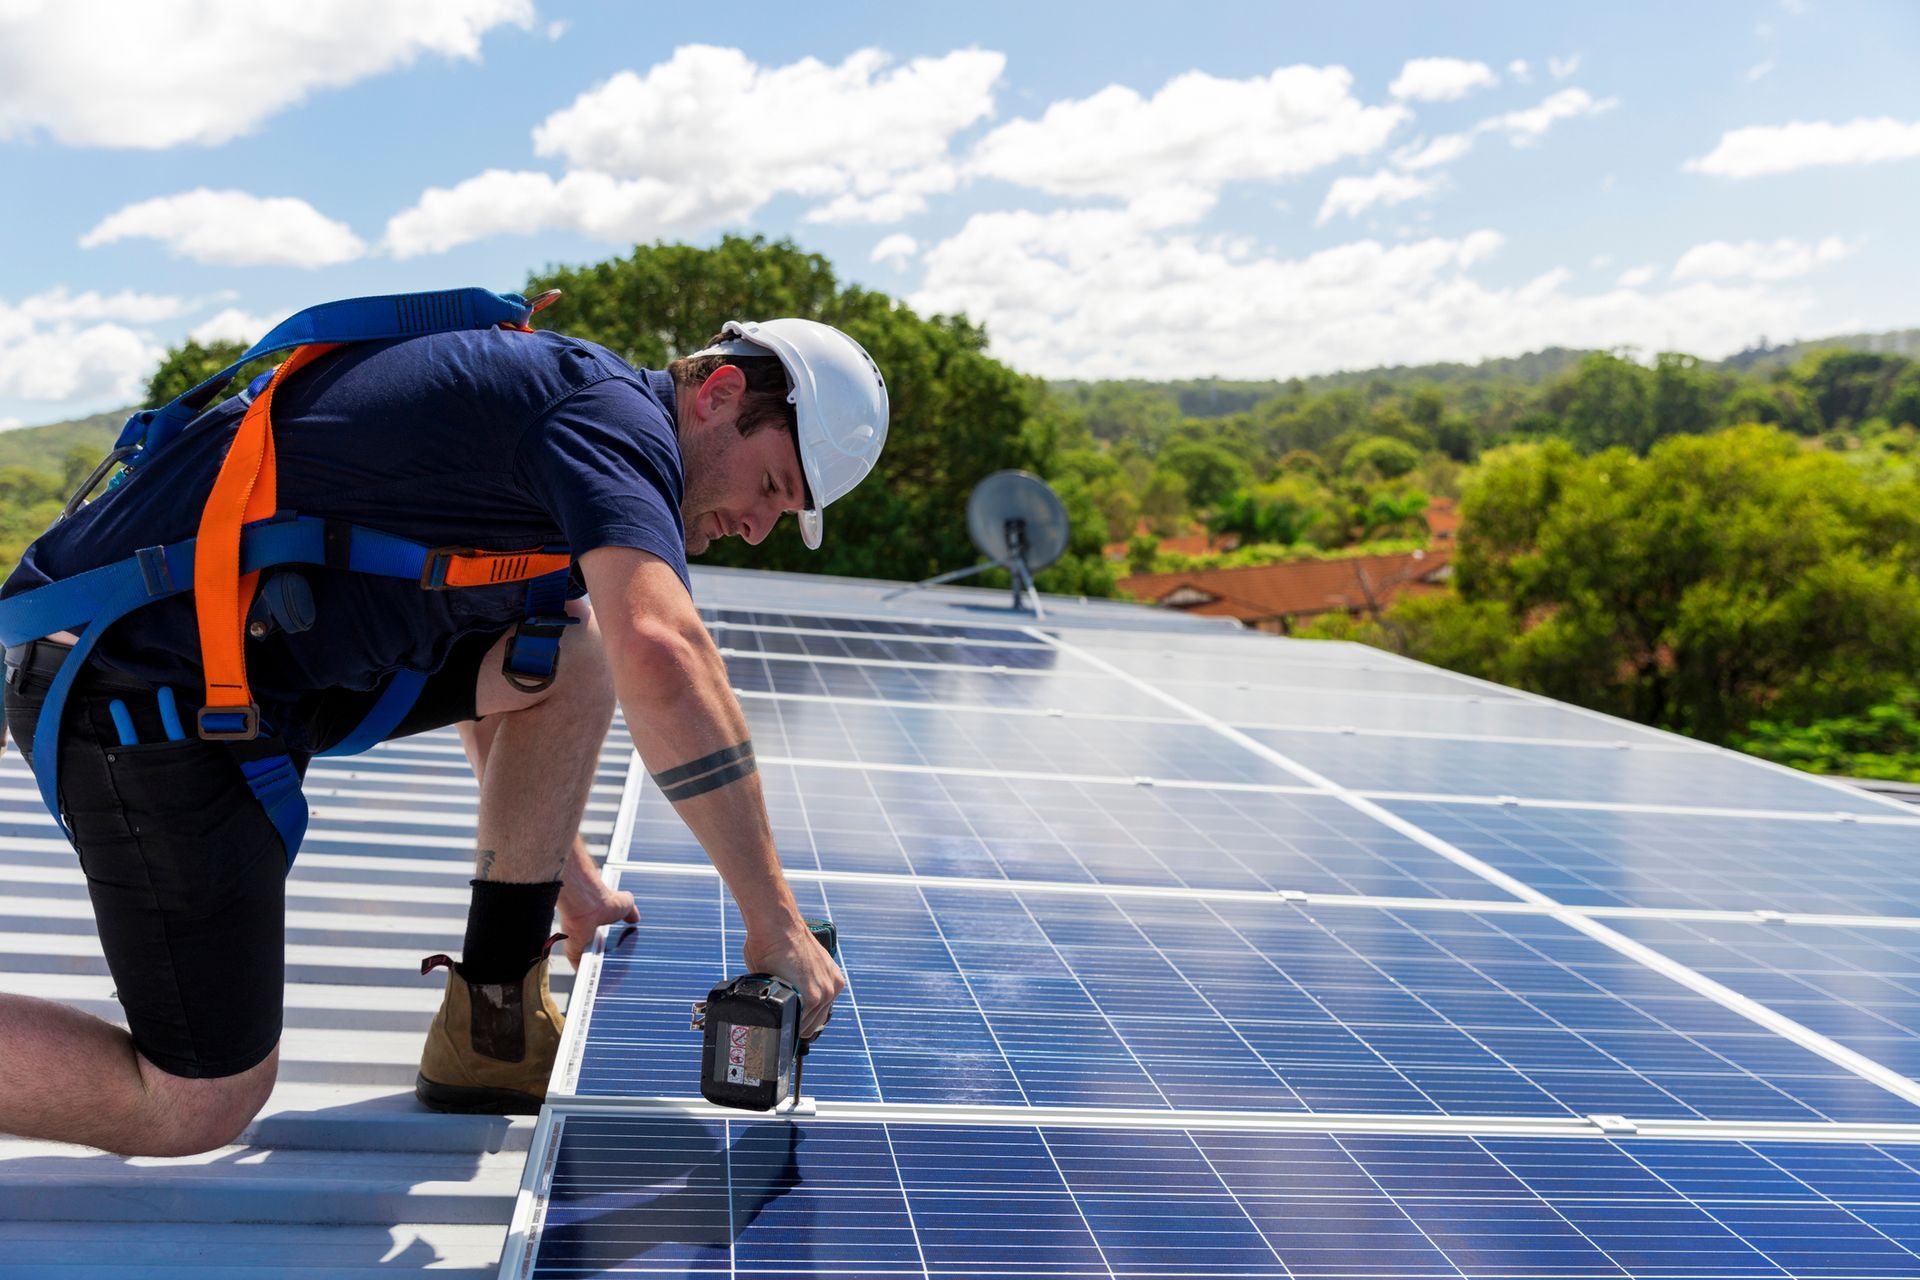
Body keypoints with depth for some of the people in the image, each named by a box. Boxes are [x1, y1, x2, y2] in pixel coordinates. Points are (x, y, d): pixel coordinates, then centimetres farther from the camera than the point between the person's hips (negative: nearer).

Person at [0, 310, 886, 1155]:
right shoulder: (615, 414, -14)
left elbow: (480, 680, 28)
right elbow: (663, 660, -33)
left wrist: (569, 877, 32)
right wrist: (777, 923, -26)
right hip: (146, 696, -10)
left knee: (571, 650, 5)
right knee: (198, 1110, -2)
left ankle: (492, 1028, 11)